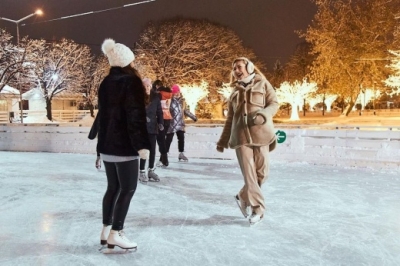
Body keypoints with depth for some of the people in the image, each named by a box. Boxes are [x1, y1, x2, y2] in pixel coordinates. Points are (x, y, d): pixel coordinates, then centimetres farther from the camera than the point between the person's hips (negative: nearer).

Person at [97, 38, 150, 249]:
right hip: (125, 145, -8)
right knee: (127, 189, 0)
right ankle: (115, 234, 2)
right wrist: (141, 144, -18)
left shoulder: (106, 82, 12)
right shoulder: (131, 81, -12)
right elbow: (136, 115, -18)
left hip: (107, 144, 8)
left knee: (113, 187, 15)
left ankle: (106, 230, 19)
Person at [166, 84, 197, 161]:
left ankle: (181, 154, 22)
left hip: (180, 123, 6)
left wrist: (193, 117, 24)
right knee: (169, 139, -1)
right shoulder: (169, 100, -11)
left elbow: (185, 110, 20)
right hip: (171, 123, -6)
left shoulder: (182, 100, 9)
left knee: (181, 138, 9)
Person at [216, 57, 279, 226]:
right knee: (249, 174, -7)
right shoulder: (234, 91, 20)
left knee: (262, 173, -1)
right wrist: (222, 141, 18)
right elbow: (230, 118, 21)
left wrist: (262, 114, -17)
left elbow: (274, 103, 5)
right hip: (241, 135, 2)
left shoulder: (262, 83, 12)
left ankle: (243, 197, 22)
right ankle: (257, 208, 2)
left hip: (260, 133, -1)